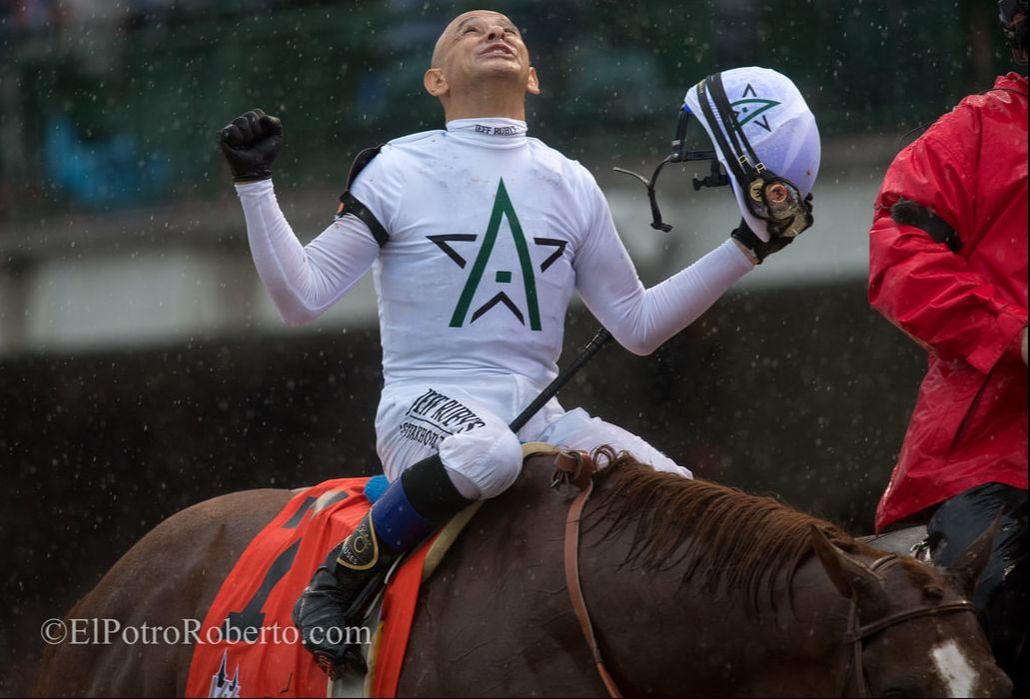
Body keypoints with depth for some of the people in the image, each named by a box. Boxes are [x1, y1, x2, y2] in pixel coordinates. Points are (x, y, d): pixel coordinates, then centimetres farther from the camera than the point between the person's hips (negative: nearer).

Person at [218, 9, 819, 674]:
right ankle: (340, 579, -20)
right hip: (424, 406, -4)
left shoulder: (570, 184, 14)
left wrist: (748, 245, 13)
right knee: (487, 453, -40)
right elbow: (302, 297, -1)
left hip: (538, 414, 4)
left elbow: (638, 325, 18)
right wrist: (255, 185, -10)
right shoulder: (398, 170, 2)